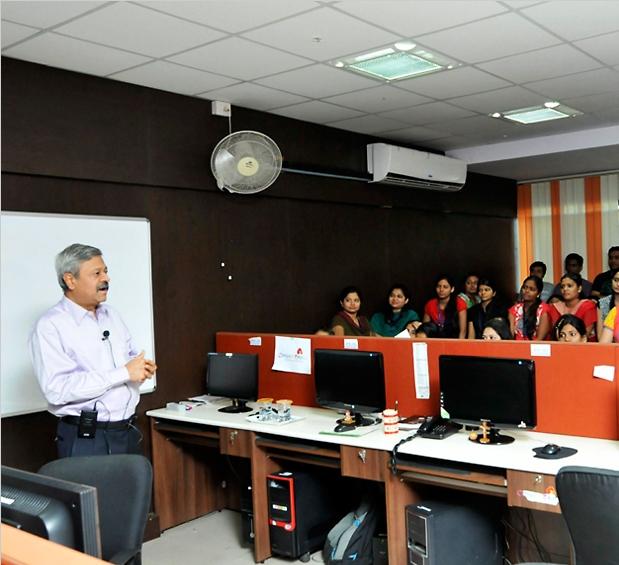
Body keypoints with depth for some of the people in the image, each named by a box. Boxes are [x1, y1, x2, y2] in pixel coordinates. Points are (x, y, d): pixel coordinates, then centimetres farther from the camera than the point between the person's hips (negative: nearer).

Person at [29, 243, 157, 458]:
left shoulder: (111, 315, 12)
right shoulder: (50, 326, -11)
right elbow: (57, 389, -21)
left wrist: (142, 366, -2)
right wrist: (124, 373, -20)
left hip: (128, 432, 6)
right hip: (86, 438, -6)